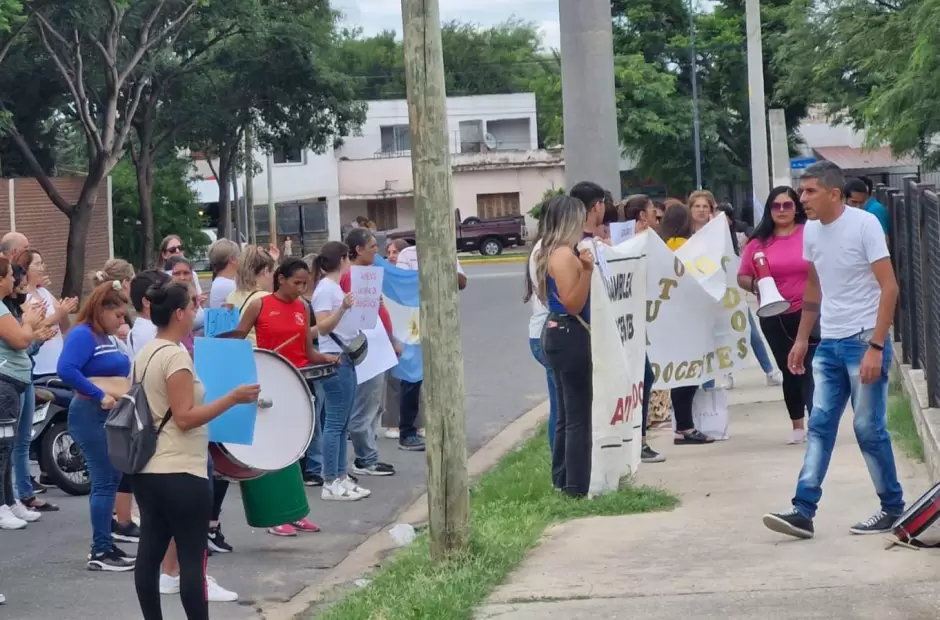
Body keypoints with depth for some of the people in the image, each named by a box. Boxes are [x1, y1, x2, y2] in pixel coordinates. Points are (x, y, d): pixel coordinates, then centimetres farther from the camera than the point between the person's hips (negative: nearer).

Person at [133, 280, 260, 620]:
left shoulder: (145, 354, 12)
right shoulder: (176, 355, -17)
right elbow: (185, 417, -21)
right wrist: (233, 398, -19)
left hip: (148, 470, 9)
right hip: (181, 474, -9)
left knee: (150, 552, 9)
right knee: (192, 558, -5)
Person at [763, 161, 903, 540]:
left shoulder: (864, 225, -13)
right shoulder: (811, 231, 7)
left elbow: (889, 287, -14)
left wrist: (876, 347, -20)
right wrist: (802, 339, 18)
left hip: (864, 340, -6)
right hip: (829, 343, 6)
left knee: (868, 428, -3)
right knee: (820, 425, 2)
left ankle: (893, 506, 11)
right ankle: (804, 510, -1)